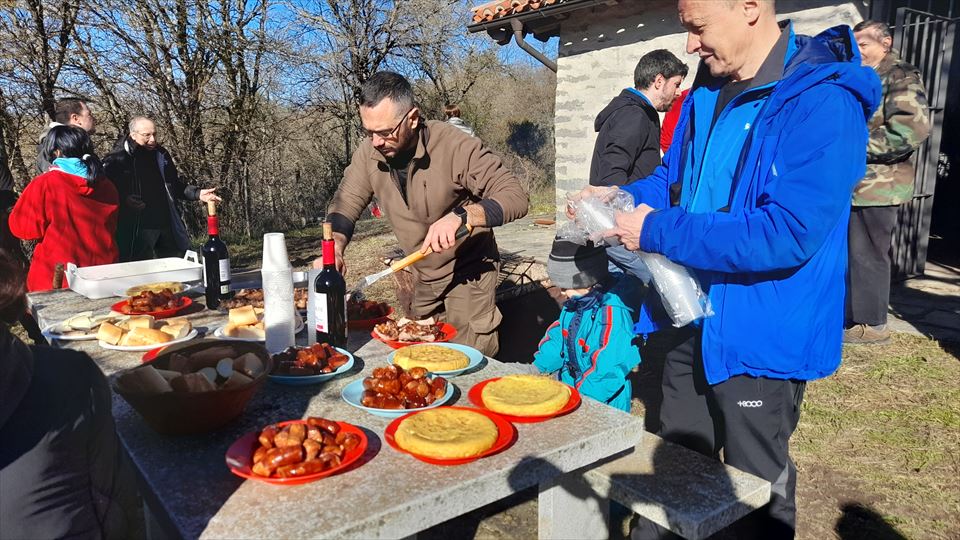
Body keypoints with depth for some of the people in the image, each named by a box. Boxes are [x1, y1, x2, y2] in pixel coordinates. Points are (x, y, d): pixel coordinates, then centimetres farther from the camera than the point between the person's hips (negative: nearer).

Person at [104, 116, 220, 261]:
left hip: (167, 225, 6)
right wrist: (125, 199, -25)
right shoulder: (118, 158, -4)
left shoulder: (161, 154, 13)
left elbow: (175, 185, 22)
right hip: (138, 231, -5)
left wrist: (198, 194, 8)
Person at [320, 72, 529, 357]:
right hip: (421, 277, 6)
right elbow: (346, 205, -6)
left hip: (468, 273, -5)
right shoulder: (369, 152, -11)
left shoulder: (456, 146, -26)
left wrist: (460, 215, -44)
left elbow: (515, 196, -28)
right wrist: (335, 249, -26)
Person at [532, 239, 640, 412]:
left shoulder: (614, 315, -22)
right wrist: (536, 368, 6)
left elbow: (607, 373, -24)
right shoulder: (576, 303, 7)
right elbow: (557, 339, 16)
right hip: (569, 391, 8)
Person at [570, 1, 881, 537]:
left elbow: (787, 234, -29)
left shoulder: (823, 102, -22)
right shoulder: (710, 91, 5)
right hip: (693, 322, 8)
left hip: (760, 334, -7)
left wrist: (659, 231, -25)